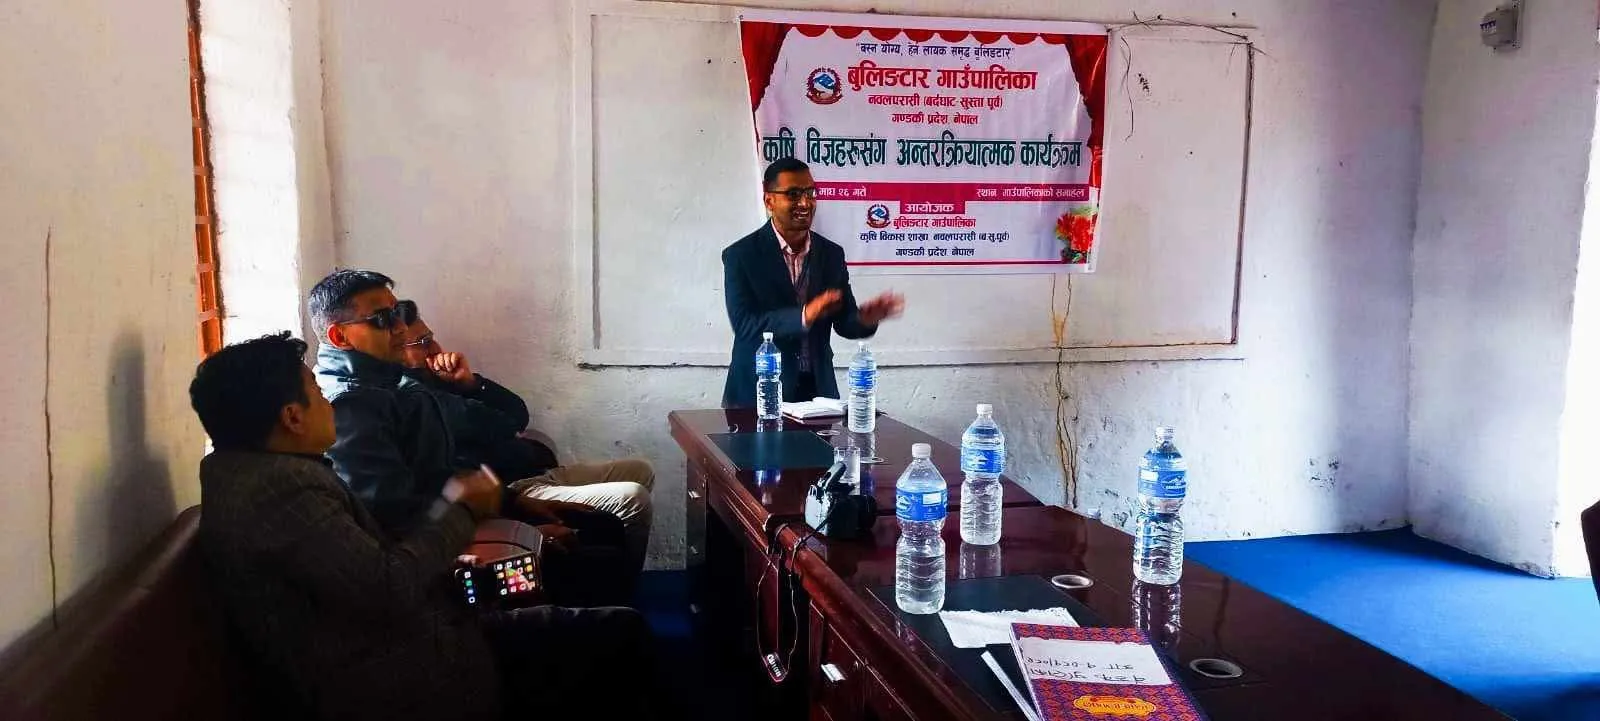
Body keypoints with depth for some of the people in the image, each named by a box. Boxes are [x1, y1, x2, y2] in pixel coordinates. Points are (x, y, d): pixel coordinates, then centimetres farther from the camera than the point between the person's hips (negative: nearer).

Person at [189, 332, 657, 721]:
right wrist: (458, 511, -11)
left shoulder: (250, 471, 11)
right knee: (620, 634, -5)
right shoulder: (281, 487, -23)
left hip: (390, 647, 11)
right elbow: (389, 589, -27)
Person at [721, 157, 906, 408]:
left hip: (817, 389, 4)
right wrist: (804, 316, -31)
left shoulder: (832, 254, 4)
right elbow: (744, 324, -18)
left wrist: (864, 319, -18)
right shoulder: (740, 255, -9)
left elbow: (843, 321, 6)